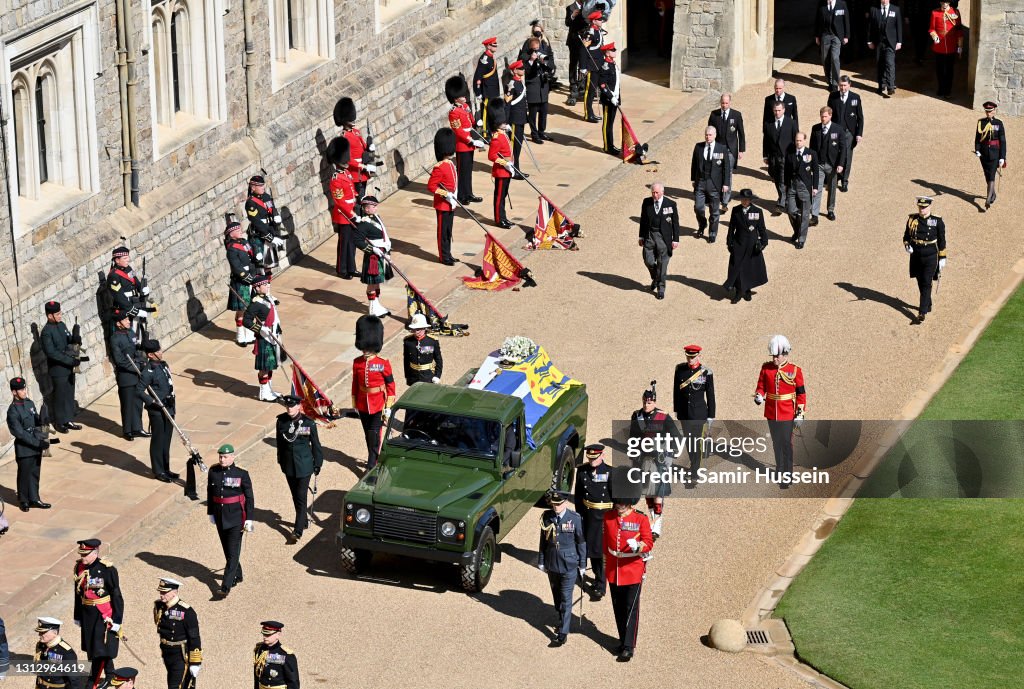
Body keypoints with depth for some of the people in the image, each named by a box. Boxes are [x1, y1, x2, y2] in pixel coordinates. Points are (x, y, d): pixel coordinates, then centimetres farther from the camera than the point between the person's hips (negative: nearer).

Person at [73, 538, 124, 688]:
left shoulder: (107, 569, -17)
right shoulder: (79, 567, 1)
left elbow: (117, 596, -13)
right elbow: (78, 593, 12)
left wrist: (116, 620, -13)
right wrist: (78, 616, 17)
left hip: (104, 615, -7)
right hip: (87, 614, 7)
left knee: (101, 649, -5)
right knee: (90, 648, 14)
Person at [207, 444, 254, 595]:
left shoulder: (241, 474, -11)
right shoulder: (213, 472, 0)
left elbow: (249, 498, -7)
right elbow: (210, 493, 11)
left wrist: (249, 519, -9)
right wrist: (210, 513, 14)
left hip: (236, 516, -5)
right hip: (220, 516, 5)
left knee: (233, 551, -7)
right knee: (227, 549, 16)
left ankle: (226, 585, -9)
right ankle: (237, 576, 35)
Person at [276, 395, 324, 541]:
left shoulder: (308, 423, -13)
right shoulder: (281, 421, -4)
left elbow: (315, 444, -3)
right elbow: (280, 443, 7)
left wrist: (317, 464, 0)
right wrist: (281, 461, 13)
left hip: (304, 465, -4)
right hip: (289, 465, 4)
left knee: (301, 497, -5)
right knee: (295, 496, 16)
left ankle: (298, 530, -4)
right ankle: (303, 520, 35)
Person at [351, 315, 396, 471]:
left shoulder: (383, 364, -13)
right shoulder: (357, 363, -2)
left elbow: (390, 386, -8)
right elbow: (355, 384, 7)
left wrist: (388, 408, -8)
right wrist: (355, 405, 11)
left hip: (378, 405, -4)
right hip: (363, 404, 4)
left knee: (374, 435, -3)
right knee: (368, 434, 16)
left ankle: (371, 466, 0)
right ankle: (374, 458, 32)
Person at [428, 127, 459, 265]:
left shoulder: (451, 165, 8)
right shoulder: (439, 168, -19)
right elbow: (431, 186, -21)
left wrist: (453, 197, 15)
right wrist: (445, 194, -25)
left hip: (450, 204, 8)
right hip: (442, 205, -8)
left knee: (448, 231, 16)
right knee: (443, 231, 1)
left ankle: (447, 254, 25)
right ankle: (444, 256, 8)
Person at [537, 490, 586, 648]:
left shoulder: (575, 519, -12)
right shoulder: (546, 517, -3)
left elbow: (581, 542, -4)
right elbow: (543, 540, 6)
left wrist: (582, 564, -1)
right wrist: (541, 561, 9)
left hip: (569, 565, -4)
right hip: (552, 564, 4)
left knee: (566, 599, -2)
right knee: (556, 596, 18)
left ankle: (563, 634, 0)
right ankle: (562, 621, 39)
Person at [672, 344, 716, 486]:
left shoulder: (706, 372, -10)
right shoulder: (680, 369, -1)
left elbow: (710, 396, -5)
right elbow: (676, 390, 10)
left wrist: (710, 417, -4)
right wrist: (676, 409, 13)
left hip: (699, 413, -4)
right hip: (684, 413, 4)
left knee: (696, 442, -6)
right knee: (688, 441, 15)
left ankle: (693, 476, -2)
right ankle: (695, 466, 35)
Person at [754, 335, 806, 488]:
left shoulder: (795, 370, -8)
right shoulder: (766, 368, -1)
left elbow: (801, 393, -4)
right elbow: (761, 386, 7)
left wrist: (800, 414, -7)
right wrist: (759, 396, -16)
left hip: (788, 415, -3)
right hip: (771, 413, 3)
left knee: (786, 443, -2)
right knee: (776, 443, 16)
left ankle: (786, 476, 5)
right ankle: (779, 469, 31)